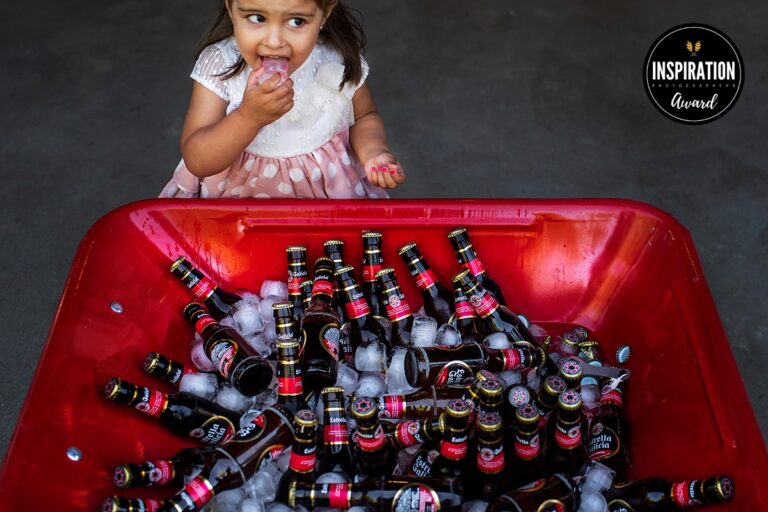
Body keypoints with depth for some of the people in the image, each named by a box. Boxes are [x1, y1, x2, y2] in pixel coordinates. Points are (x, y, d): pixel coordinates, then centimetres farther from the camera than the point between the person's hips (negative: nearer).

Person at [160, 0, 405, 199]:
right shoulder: (219, 65, -21)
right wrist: (249, 117, -39)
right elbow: (196, 162, -23)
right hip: (238, 188, -1)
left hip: (327, 187, 2)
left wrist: (372, 151, -19)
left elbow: (364, 117, 3)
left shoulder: (341, 64, -18)